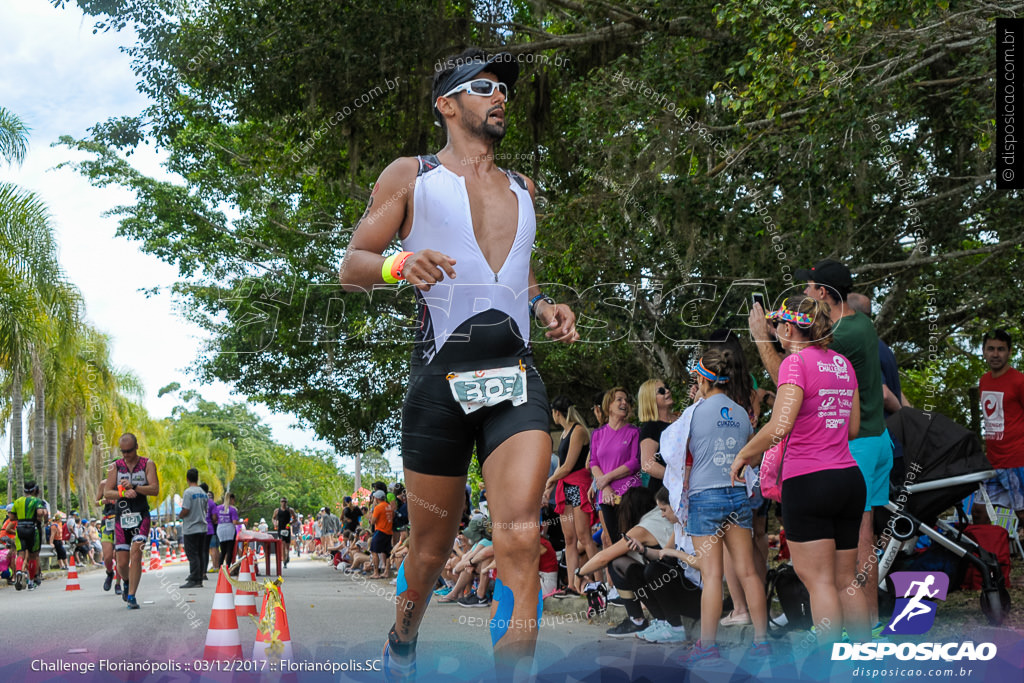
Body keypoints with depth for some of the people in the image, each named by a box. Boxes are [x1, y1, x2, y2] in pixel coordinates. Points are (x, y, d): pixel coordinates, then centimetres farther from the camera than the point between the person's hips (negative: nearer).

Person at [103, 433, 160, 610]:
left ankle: (131, 596, -14)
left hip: (141, 516, -2)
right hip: (121, 517, 2)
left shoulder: (148, 464, 2)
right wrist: (123, 493, -18)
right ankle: (128, 583, 35)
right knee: (122, 563, 3)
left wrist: (134, 487, -21)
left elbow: (155, 489, -8)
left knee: (136, 553, -18)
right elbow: (107, 493, 1)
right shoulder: (115, 466, 7)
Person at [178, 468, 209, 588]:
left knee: (192, 555, -6)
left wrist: (179, 516, 1)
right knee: (200, 554, 11)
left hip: (191, 529, -7)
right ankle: (200, 578, 13)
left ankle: (194, 580, -9)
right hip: (202, 527, 7)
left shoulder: (188, 492, -13)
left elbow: (185, 510, -18)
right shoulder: (203, 493, 10)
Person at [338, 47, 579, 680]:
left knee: (520, 539, -19)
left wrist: (545, 306, 12)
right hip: (441, 377, -3)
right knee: (431, 549, 9)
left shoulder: (521, 187, 22)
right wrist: (401, 263, -17)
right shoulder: (410, 176, 8)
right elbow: (351, 267, 5)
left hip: (516, 377, 3)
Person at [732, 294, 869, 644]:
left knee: (819, 580, -3)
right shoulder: (842, 362, 12)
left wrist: (743, 455, -6)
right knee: (846, 581, 12)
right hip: (850, 478, 7)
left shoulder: (796, 361, -9)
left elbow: (779, 426, -19)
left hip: (808, 481, -7)